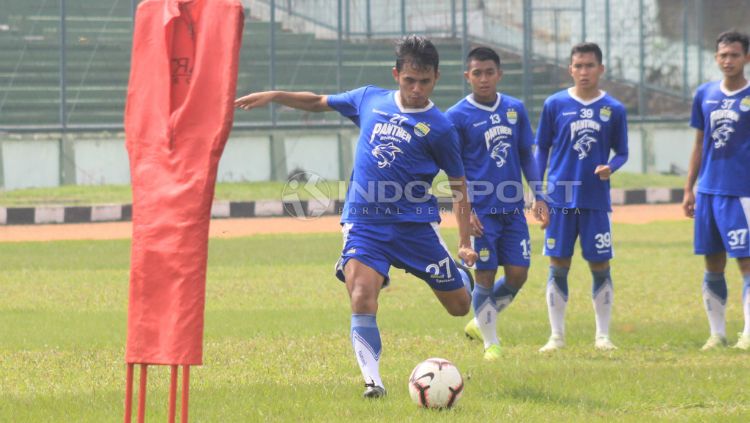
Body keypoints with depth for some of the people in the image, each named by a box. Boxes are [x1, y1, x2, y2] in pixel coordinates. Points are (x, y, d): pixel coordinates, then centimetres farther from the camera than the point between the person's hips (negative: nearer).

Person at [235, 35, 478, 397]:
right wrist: (273, 96, 13)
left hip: (415, 224, -1)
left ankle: (460, 277, 45)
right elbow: (319, 102, 22)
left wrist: (465, 242, -4)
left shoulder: (438, 128, -3)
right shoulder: (370, 100, 6)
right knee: (362, 301, -22)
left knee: (459, 306, 8)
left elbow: (458, 186, 2)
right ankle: (373, 380, -13)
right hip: (364, 224, 1)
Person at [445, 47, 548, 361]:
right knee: (485, 275, -2)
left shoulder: (515, 109, 8)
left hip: (513, 208, 4)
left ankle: (480, 323, 24)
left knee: (518, 274, 2)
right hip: (481, 211, -4)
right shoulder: (457, 116, -5)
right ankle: (491, 343, 13)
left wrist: (539, 197, 9)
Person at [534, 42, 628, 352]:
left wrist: (610, 167, -12)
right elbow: (541, 149, 8)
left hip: (597, 199, 0)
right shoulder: (555, 104, 2)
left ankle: (603, 335, 11)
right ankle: (557, 335, 9)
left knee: (600, 266, 2)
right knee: (558, 266, 1)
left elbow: (621, 152, 11)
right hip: (560, 198, 0)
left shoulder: (614, 109, 4)